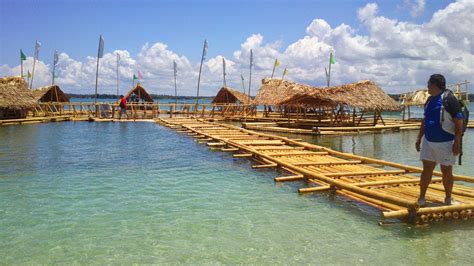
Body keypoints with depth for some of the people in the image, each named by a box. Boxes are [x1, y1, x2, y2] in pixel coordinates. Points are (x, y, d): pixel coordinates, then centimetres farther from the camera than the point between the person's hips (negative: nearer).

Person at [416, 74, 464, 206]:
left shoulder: (449, 99, -13)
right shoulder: (430, 100, 10)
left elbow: (459, 122, -14)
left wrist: (457, 142, -17)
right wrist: (419, 137, 17)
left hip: (445, 143, -6)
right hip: (428, 141, 6)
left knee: (446, 171, 6)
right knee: (427, 168, 7)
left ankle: (448, 199, 23)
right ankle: (421, 198, 12)